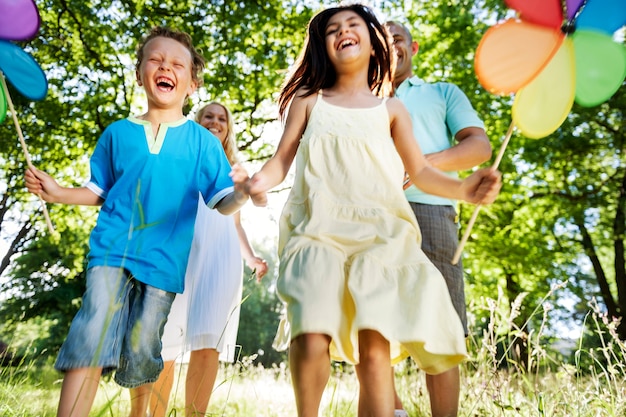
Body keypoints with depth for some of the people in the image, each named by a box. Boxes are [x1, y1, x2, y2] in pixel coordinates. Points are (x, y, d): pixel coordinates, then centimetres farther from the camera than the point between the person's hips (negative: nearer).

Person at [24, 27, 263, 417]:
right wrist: (59, 192, 2)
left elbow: (221, 202, -1)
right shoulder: (118, 132, 8)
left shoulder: (202, 141, 3)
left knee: (141, 358, 8)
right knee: (90, 346, -12)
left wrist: (240, 193, -23)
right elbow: (100, 191, 17)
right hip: (112, 252, 1)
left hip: (164, 263, 0)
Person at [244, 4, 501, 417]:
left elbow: (421, 172, 13)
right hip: (317, 232, 0)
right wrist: (261, 180, -15)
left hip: (379, 232, 1)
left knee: (375, 348, -12)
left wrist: (462, 188, -7)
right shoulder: (308, 102, 16)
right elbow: (282, 159, 9)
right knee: (311, 339, -17)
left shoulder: (391, 109, 17)